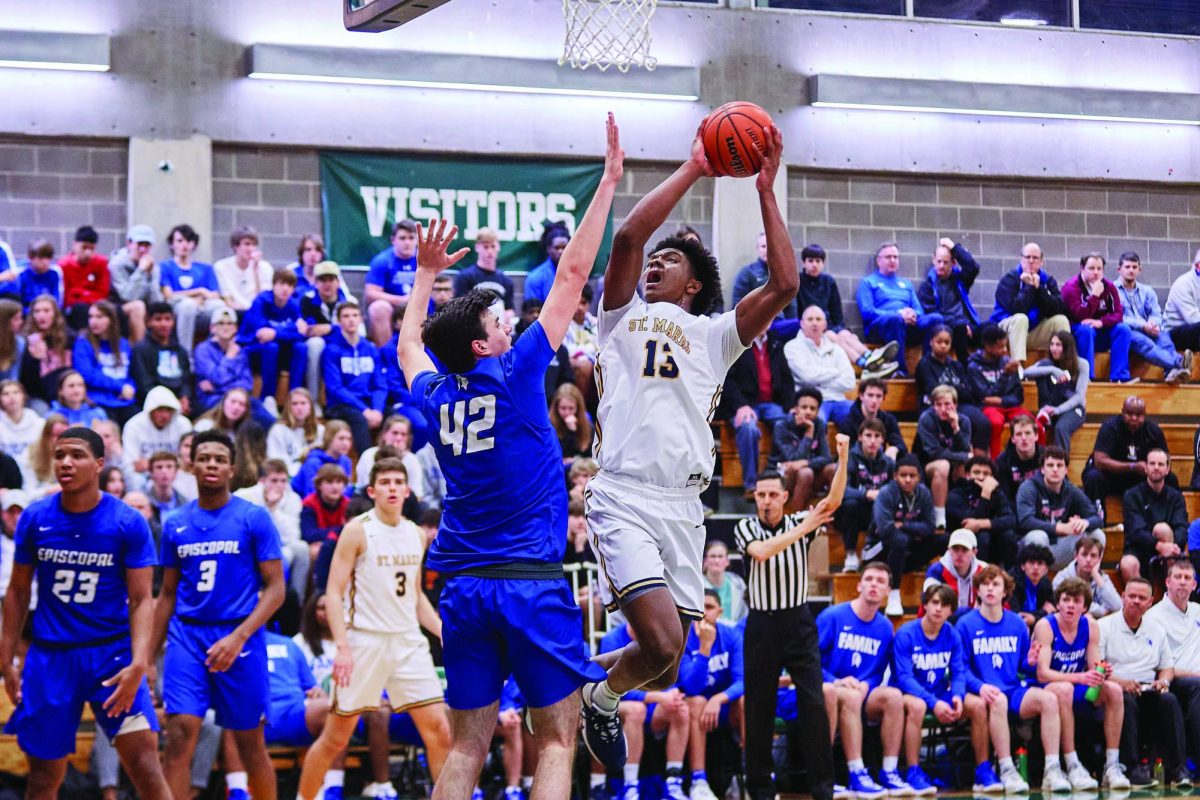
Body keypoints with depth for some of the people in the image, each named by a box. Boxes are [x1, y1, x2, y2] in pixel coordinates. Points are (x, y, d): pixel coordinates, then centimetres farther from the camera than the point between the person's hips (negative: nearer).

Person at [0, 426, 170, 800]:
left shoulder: (129, 523, -7)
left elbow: (142, 599, -8)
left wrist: (138, 664, -21)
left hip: (113, 653, -2)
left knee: (143, 761, -13)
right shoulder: (34, 518, 0)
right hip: (51, 656, 3)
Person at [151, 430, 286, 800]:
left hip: (240, 637, -2)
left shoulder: (254, 518, -2)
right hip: (186, 635, 2)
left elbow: (275, 589, -6)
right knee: (179, 735, -12)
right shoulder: (175, 524, 9)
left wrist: (238, 637, -18)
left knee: (250, 744, 6)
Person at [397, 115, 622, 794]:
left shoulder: (437, 397, 8)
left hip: (463, 588, 5)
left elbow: (409, 344, 32)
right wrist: (609, 181, 2)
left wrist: (426, 272, 43)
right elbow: (572, 276, -3)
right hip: (532, 583, -5)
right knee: (557, 736, -2)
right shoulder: (514, 376, -6)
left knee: (468, 745, 7)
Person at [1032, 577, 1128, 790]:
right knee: (1064, 689, -37)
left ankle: (1112, 766, -19)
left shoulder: (1089, 626, 1)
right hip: (1046, 691, -5)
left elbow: (1094, 669, -1)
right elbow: (1042, 673, -23)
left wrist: (1100, 673, -27)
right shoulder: (1045, 626, -14)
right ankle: (1072, 767, -35)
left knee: (1113, 690, -20)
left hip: (1078, 693, 5)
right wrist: (1079, 678, -35)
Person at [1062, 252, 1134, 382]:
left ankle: (1119, 376, -25)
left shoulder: (1108, 286, 0)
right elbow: (1081, 317, -25)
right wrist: (1095, 295, -31)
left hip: (1101, 335, 5)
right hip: (1077, 335, -5)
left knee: (1123, 328, -19)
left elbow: (1118, 314, -7)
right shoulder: (1071, 287, -15)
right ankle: (1087, 377, -36)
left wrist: (1100, 322, -26)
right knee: (1086, 329, -36)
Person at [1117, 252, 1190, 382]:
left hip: (1148, 332, 4)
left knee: (1163, 334, -30)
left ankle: (1171, 371, -59)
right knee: (1141, 340, -37)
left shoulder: (1147, 291, 24)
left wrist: (1153, 324, -14)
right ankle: (1178, 362, -63)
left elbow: (1156, 315, 11)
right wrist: (1142, 325, -17)